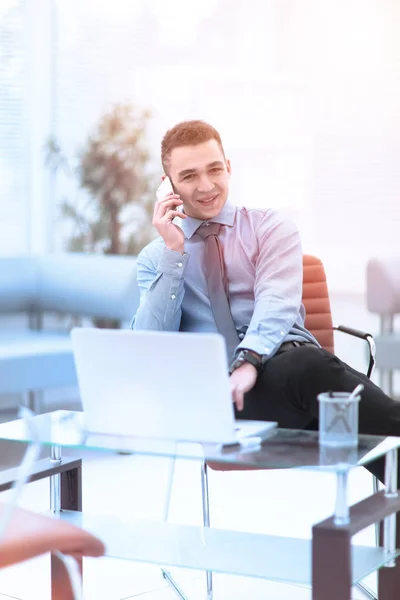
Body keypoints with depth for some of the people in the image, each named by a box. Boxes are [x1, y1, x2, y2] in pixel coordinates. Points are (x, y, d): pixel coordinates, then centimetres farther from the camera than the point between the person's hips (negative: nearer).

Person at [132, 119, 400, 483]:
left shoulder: (271, 228, 14)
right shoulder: (155, 257, 18)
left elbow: (276, 303, -5)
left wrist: (249, 361, -26)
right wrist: (173, 253, 0)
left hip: (286, 361, 1)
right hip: (215, 386, -1)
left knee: (305, 363, -38)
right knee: (311, 369, -35)